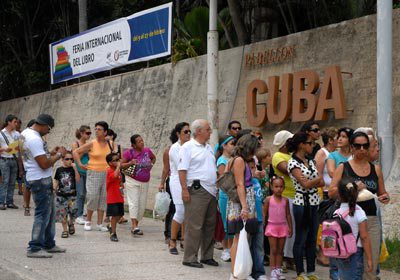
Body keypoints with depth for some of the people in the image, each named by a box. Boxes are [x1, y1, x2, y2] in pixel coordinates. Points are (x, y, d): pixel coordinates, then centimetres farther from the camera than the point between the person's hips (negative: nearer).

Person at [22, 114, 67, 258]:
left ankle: (49, 244, 25)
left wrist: (50, 153, 10)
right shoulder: (34, 139, -22)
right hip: (41, 180, -11)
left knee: (50, 212, 17)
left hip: (43, 179, 11)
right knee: (43, 214, -5)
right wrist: (59, 154, -11)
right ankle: (34, 248, 0)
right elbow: (44, 164, -24)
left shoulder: (26, 133, 10)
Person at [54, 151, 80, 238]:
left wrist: (75, 168, -17)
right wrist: (54, 189, -2)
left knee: (73, 211, -8)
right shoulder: (59, 170, 4)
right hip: (61, 195, 1)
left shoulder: (73, 169, 0)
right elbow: (56, 181, 10)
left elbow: (77, 180, -12)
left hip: (72, 195, -1)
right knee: (62, 213, 3)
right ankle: (65, 229, 16)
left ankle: (71, 223, 24)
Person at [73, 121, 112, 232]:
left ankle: (99, 224, 10)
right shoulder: (91, 144, -5)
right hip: (94, 174, -4)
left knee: (103, 198, 4)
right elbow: (75, 152, -1)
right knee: (93, 197, -7)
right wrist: (80, 164, -6)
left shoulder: (109, 144, 6)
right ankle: (88, 221, 12)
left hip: (106, 174, 4)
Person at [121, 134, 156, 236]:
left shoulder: (147, 150, 3)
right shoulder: (129, 153, -9)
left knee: (142, 205, 6)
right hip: (132, 181, -5)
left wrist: (151, 165, 7)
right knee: (134, 203, -13)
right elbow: (121, 165, -5)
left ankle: (134, 226, 18)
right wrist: (130, 163, -21)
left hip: (145, 182, 5)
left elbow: (153, 158, 23)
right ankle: (134, 226, -19)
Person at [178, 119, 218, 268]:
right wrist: (184, 189, -19)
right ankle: (189, 258, -2)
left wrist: (216, 187, 18)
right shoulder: (188, 147, -6)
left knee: (210, 225, 11)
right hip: (196, 190, -8)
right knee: (194, 226, -7)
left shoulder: (209, 147, 19)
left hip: (211, 191, 8)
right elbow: (182, 170, -12)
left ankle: (207, 256, 20)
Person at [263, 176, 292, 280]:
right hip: (272, 226, -2)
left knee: (280, 251, 8)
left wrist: (290, 227, 6)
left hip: (283, 227, 2)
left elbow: (288, 214, 8)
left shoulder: (285, 200, 2)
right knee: (273, 250, 0)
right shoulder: (268, 199, -5)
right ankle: (273, 271, 3)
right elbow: (264, 213, -1)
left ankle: (278, 270, 13)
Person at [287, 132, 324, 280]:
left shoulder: (310, 161, 12)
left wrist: (317, 181, -13)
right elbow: (305, 184, -16)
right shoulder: (293, 163, -9)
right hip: (302, 202, -7)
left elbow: (320, 183, 6)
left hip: (314, 202, 7)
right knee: (301, 239, 2)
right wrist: (320, 177, -9)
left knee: (312, 239, 10)